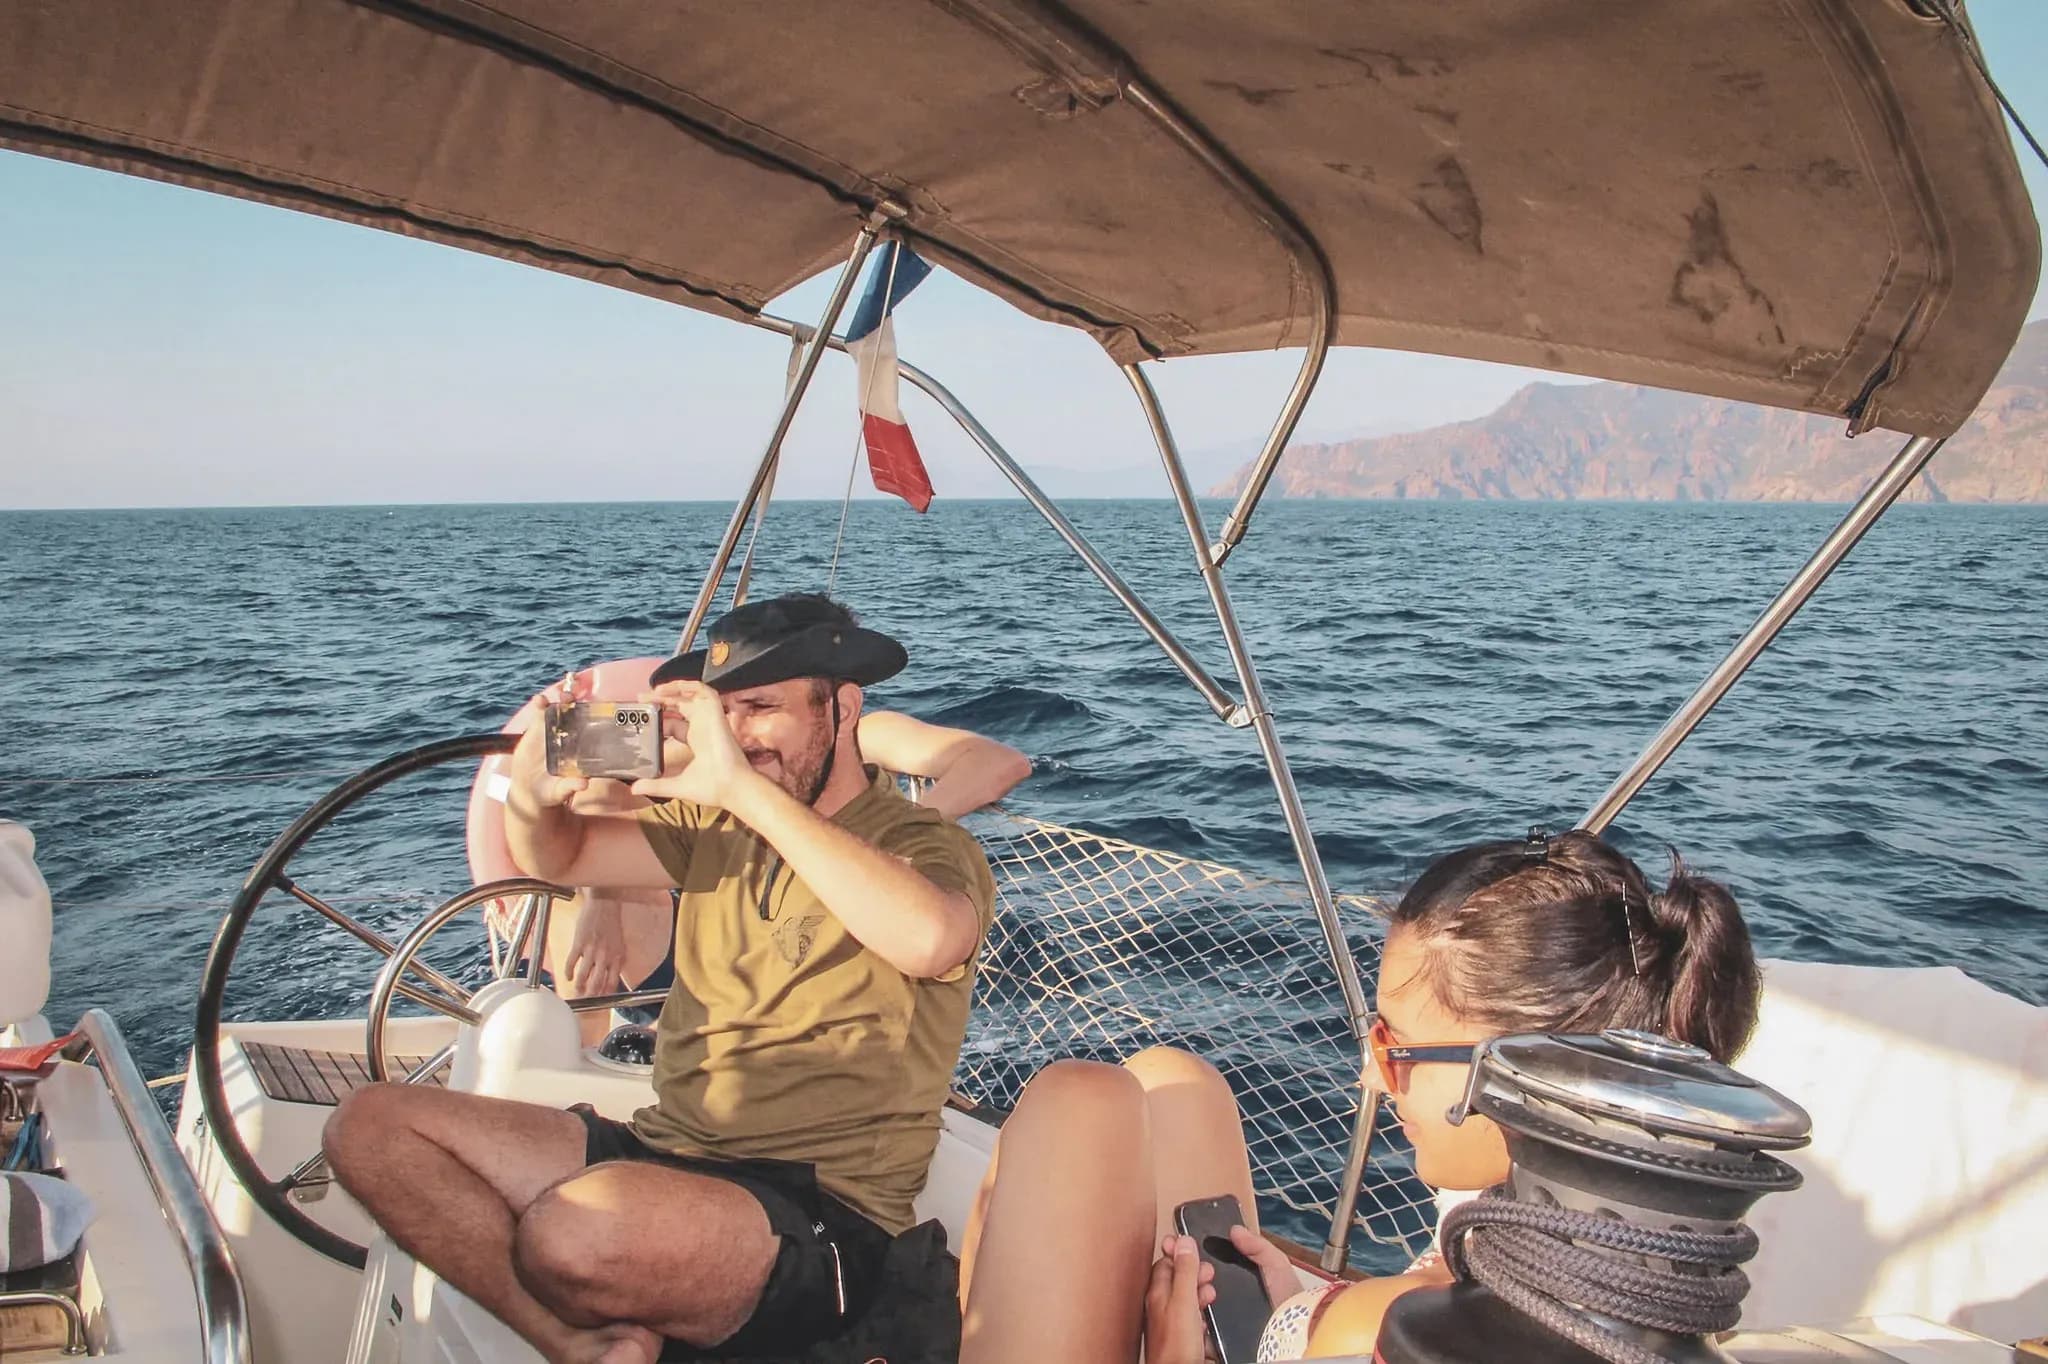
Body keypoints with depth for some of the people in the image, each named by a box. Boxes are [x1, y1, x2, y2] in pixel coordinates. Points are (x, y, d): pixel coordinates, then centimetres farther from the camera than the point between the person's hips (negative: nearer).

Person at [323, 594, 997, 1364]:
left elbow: (928, 941, -32)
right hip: (663, 1150, 8)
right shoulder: (717, 830, 13)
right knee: (369, 1125, -3)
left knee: (578, 1234, -37)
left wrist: (745, 788, -29)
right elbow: (556, 859, 19)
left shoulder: (925, 845, -8)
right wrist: (533, 794, -7)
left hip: (821, 1213, -8)